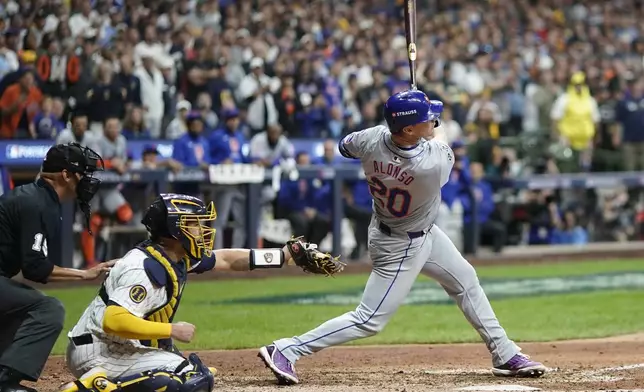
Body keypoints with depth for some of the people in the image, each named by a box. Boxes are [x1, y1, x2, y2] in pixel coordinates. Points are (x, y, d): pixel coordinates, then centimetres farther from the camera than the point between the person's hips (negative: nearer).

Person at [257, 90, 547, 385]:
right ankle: (286, 350, 1)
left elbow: (344, 147, 2)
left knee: (466, 280, 19)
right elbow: (440, 140, -12)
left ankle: (505, 355, 31)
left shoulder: (373, 139, -23)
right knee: (370, 320, 0)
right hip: (401, 247, -8)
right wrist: (435, 134, 8)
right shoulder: (433, 164, -38)